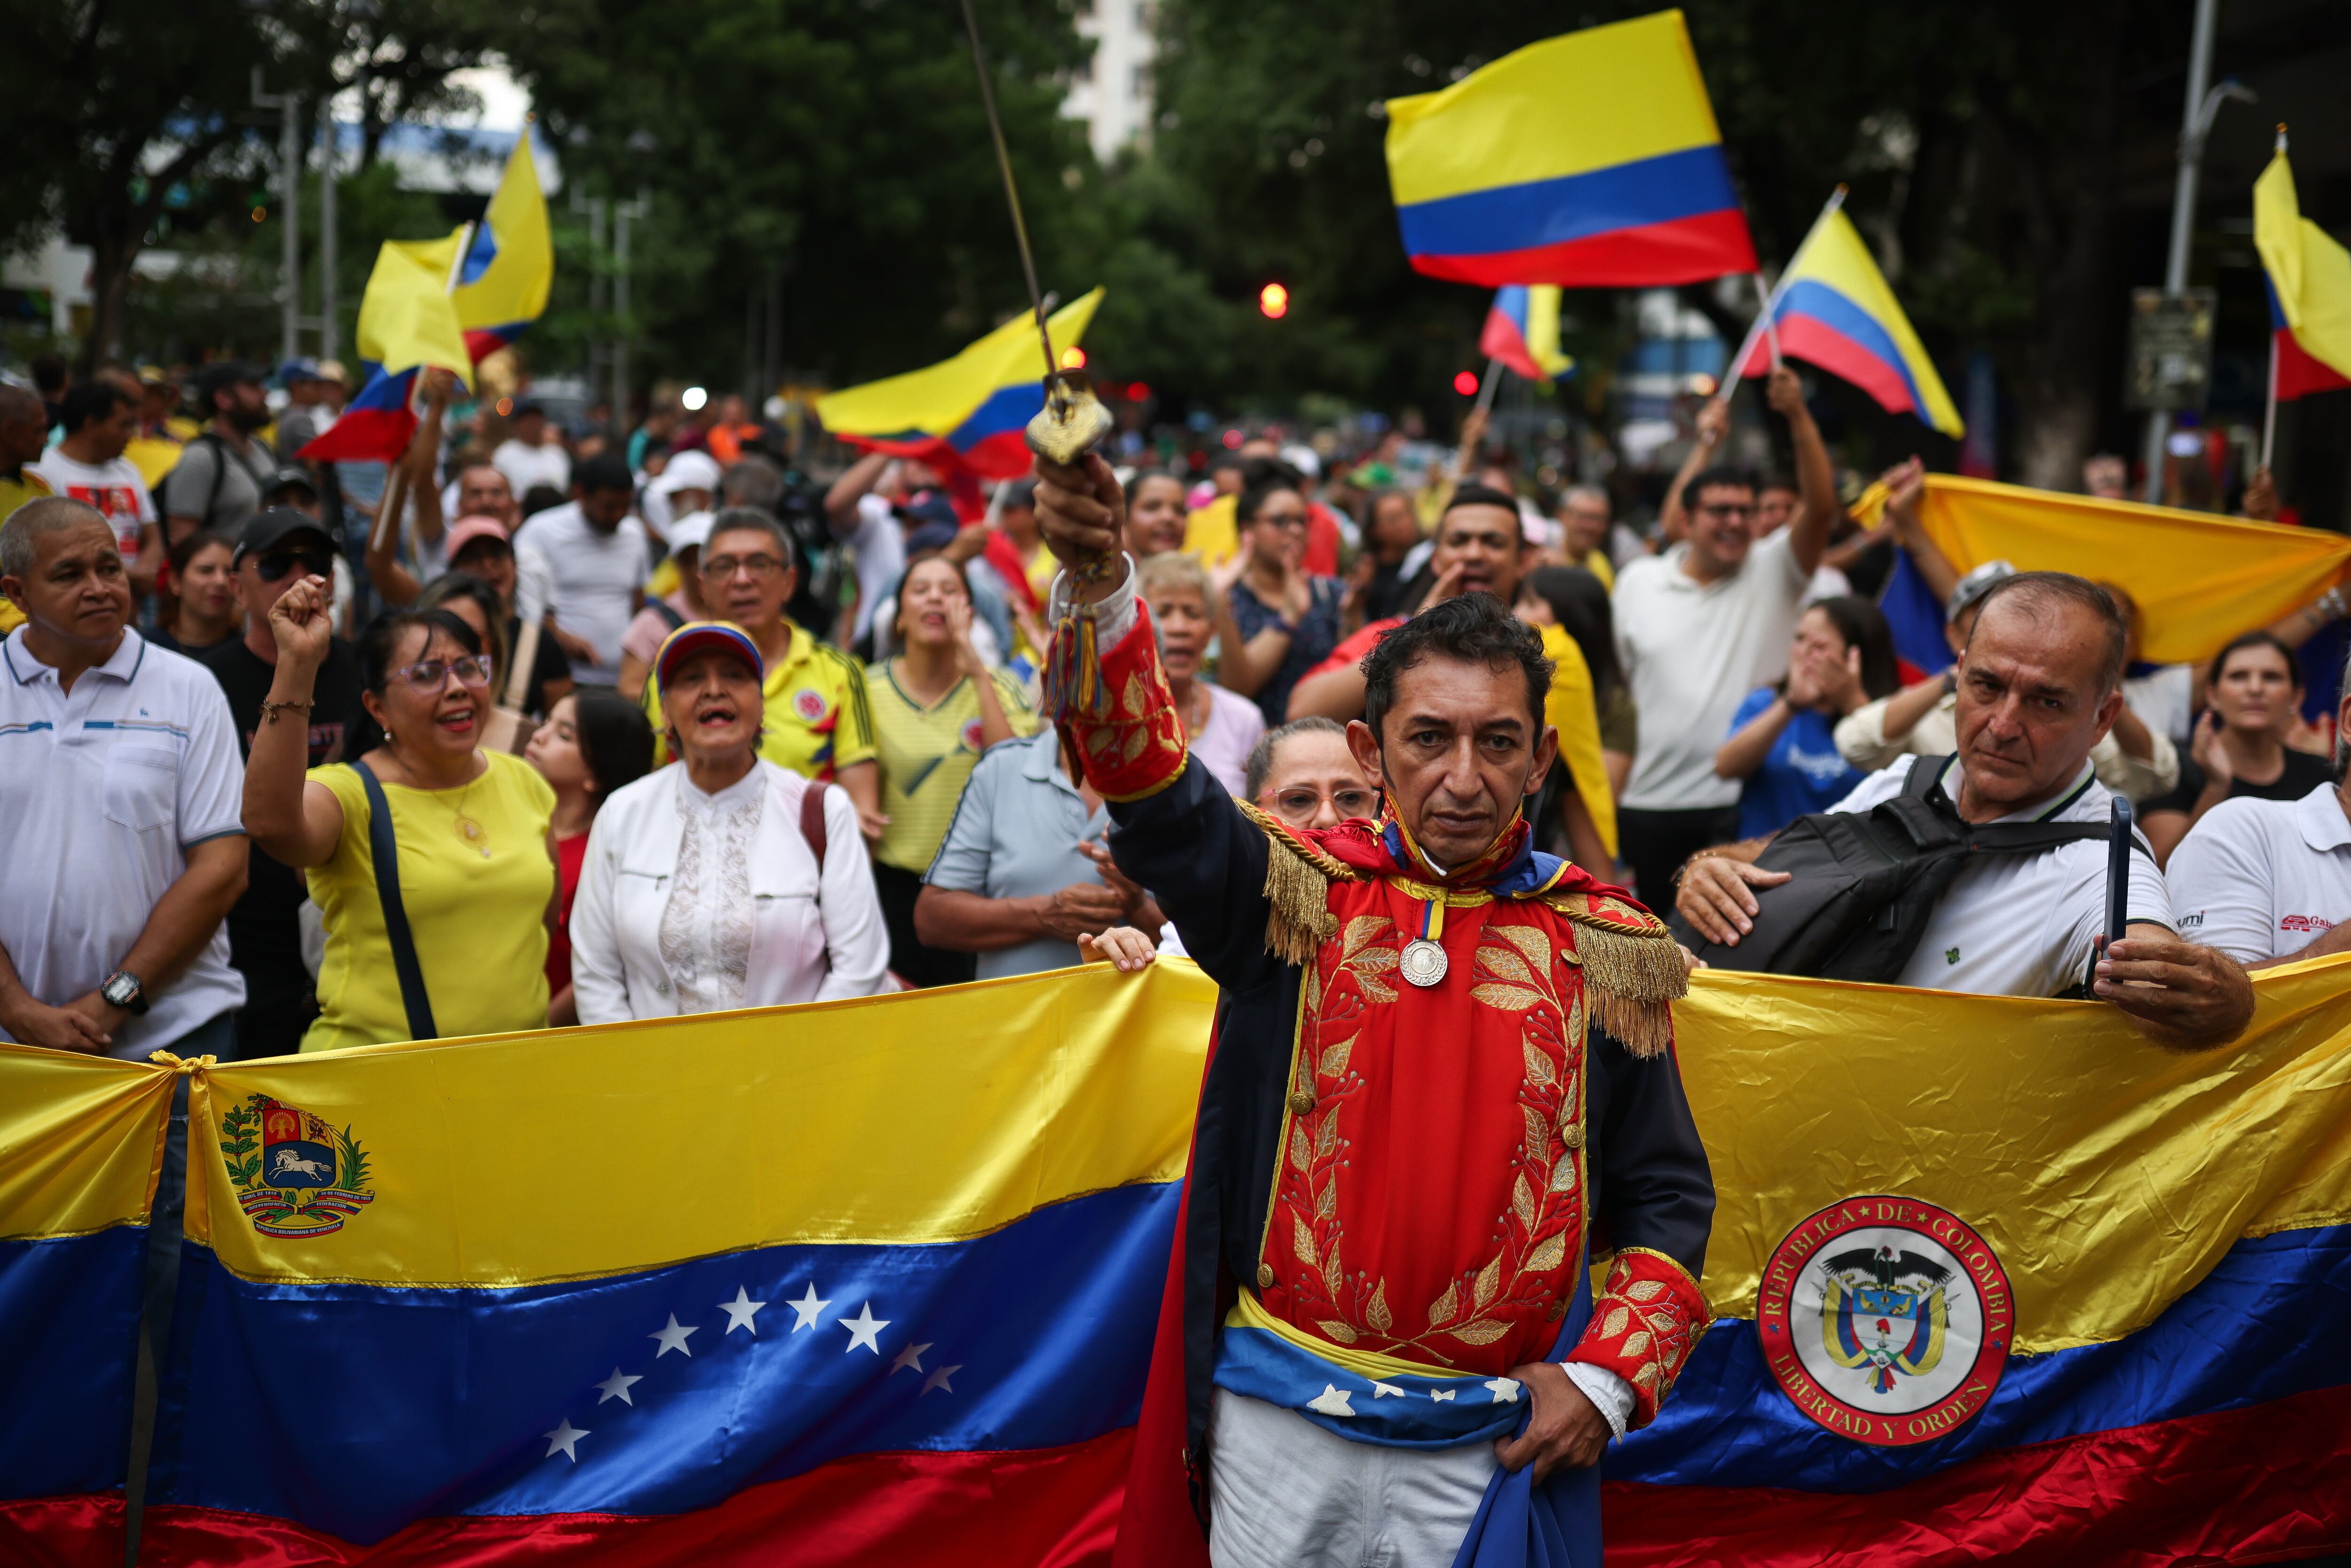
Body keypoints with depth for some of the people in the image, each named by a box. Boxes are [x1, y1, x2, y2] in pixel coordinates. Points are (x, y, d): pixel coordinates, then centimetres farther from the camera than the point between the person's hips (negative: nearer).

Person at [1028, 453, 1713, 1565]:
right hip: (1282, 1424, 0)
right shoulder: (1299, 897, -2)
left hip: (1497, 1438, 0)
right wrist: (1097, 585, -35)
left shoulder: (1607, 953, 2)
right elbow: (1152, 787, -19)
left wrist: (1608, 1378, -4)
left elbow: (1667, 1194, 8)